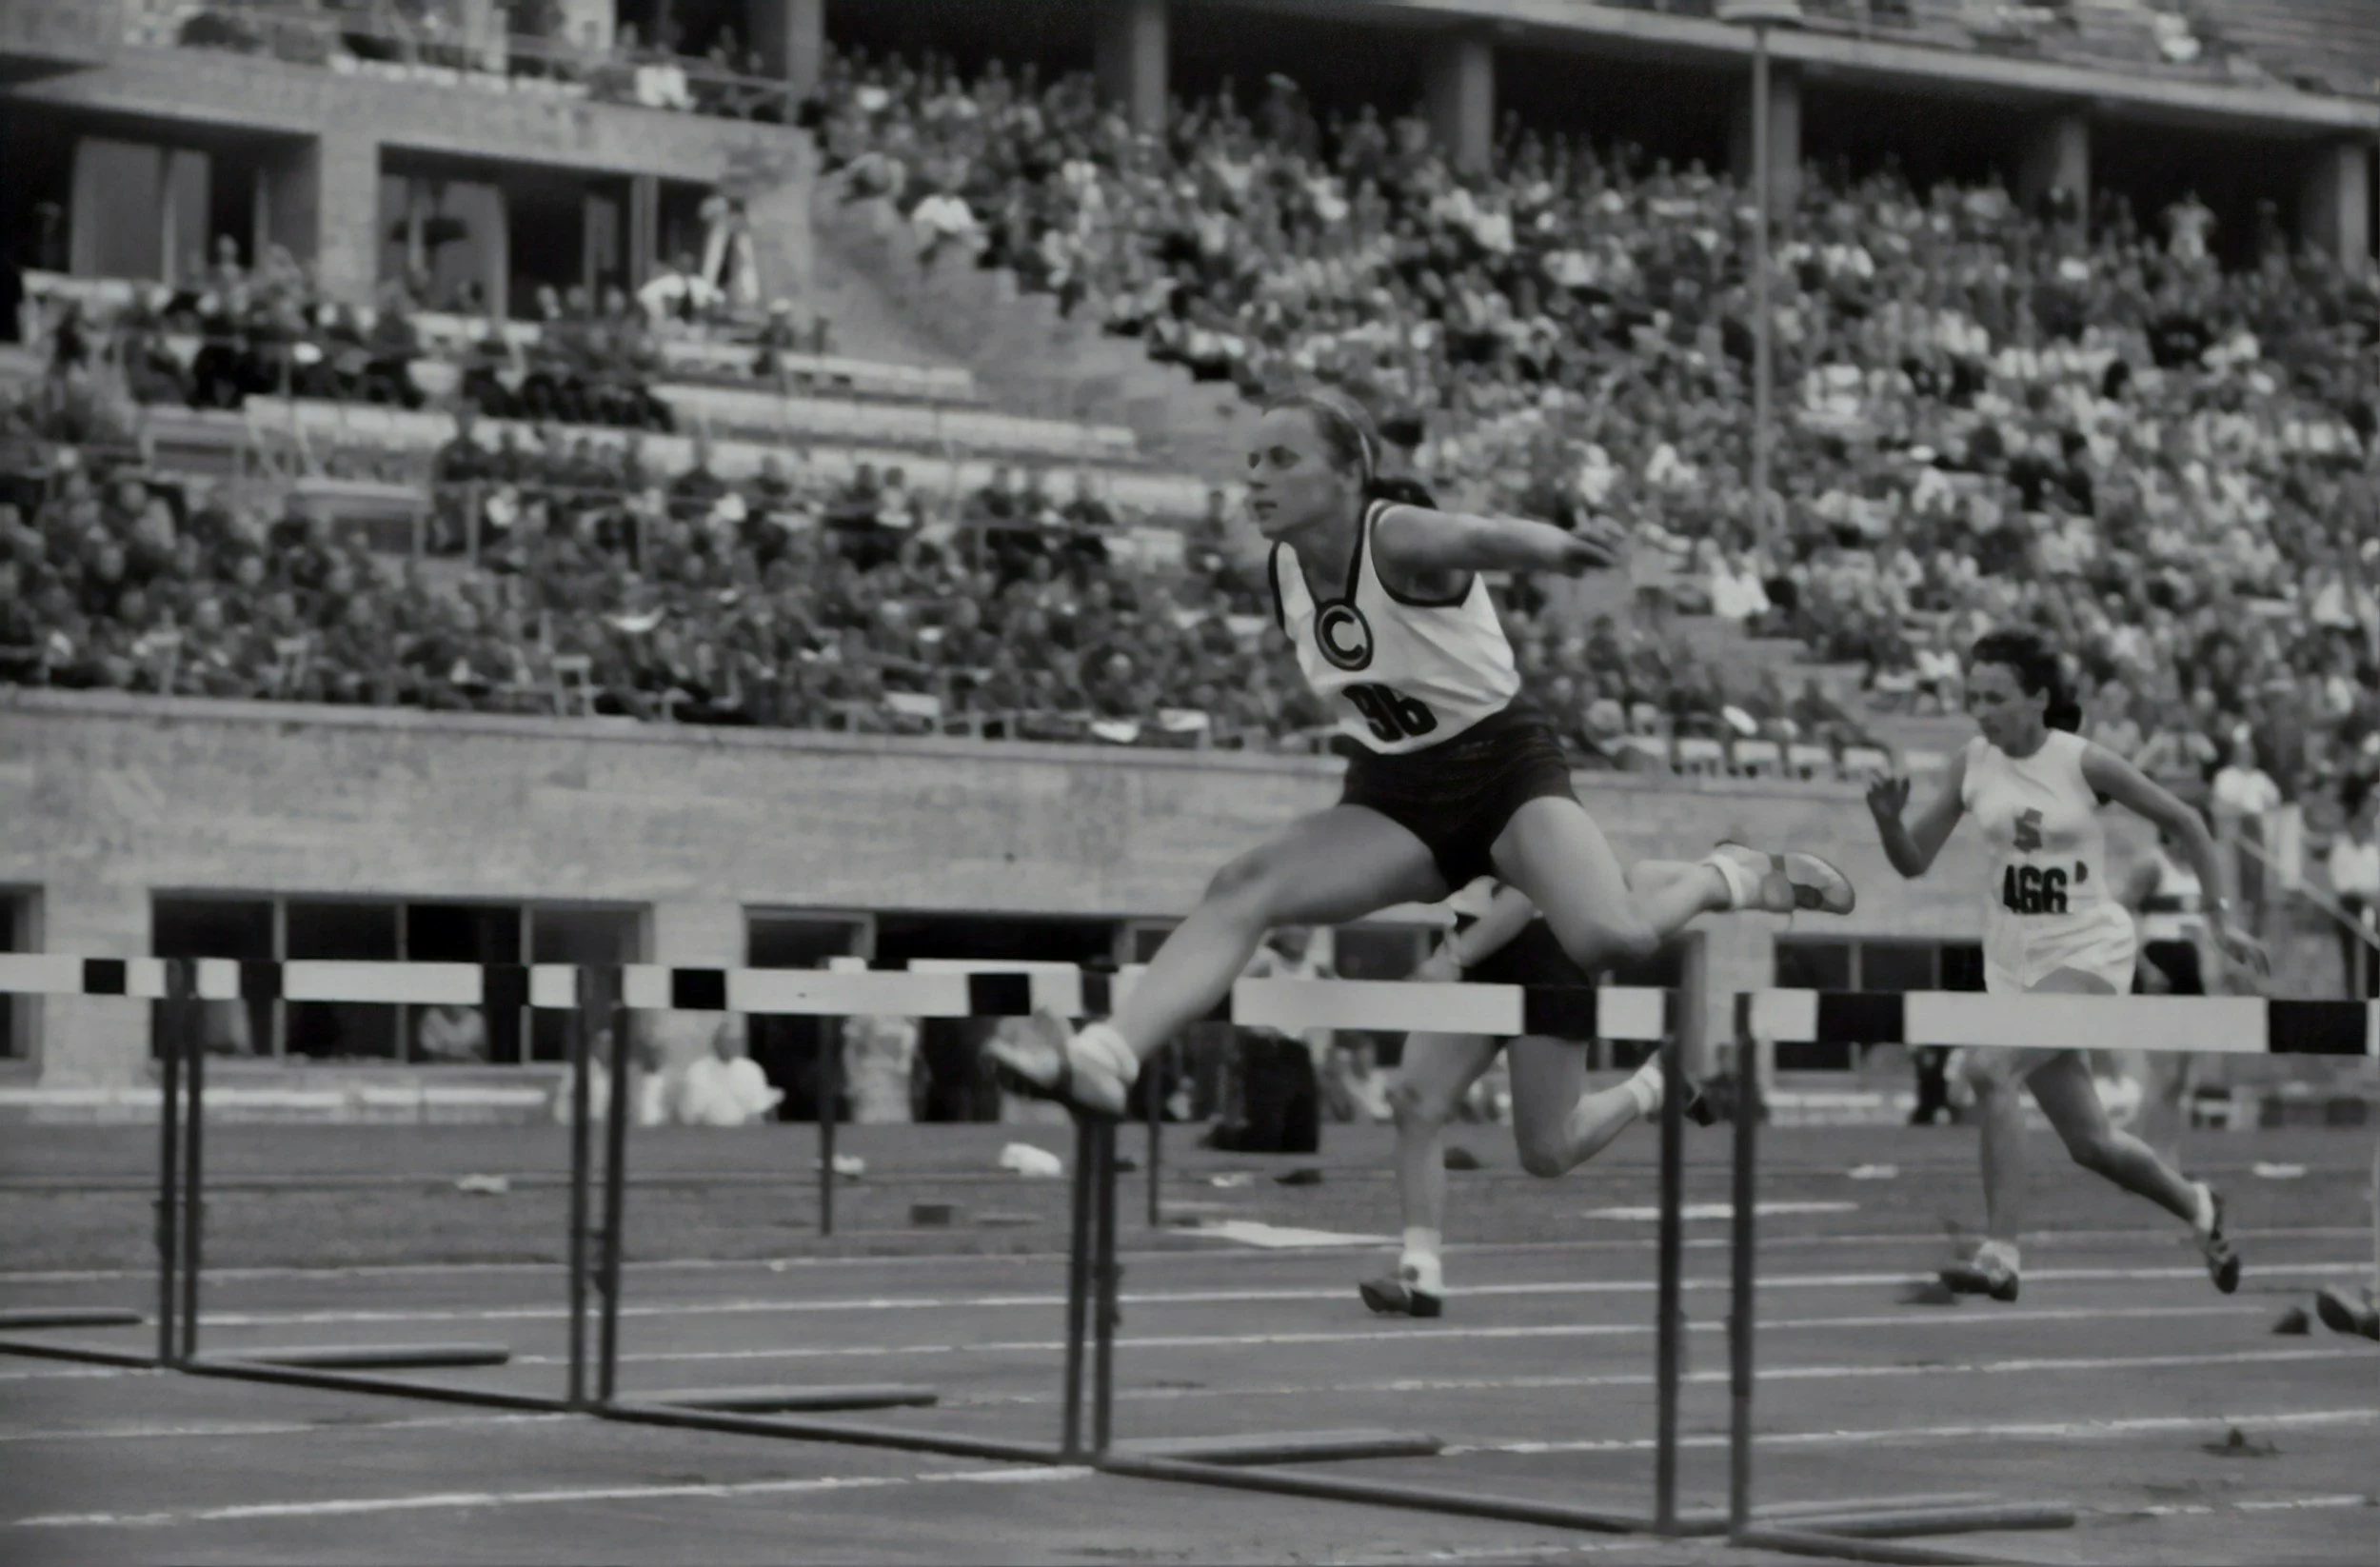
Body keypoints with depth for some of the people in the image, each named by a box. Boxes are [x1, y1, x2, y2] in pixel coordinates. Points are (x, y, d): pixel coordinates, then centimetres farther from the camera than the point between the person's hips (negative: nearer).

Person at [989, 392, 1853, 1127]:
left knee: (1611, 941, -27)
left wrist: (1553, 546, -69)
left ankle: (1730, 875, 6)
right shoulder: (1284, 573, -3)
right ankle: (1101, 1059, -32)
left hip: (1505, 768, -5)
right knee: (1240, 890, -20)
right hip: (1392, 797, 5)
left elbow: (1482, 539, -48)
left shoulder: (1400, 540, -23)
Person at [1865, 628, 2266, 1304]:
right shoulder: (1972, 766, -1)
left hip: (2088, 951, -5)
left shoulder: (2085, 764, -11)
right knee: (2089, 1143, 12)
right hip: (2014, 962, 5)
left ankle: (2000, 1256, -27)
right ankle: (2195, 1206, 43)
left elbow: (2183, 822, 0)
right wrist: (1889, 820, -16)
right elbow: (1914, 862, 5)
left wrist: (2219, 918, 1)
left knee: (1987, 1068, -29)